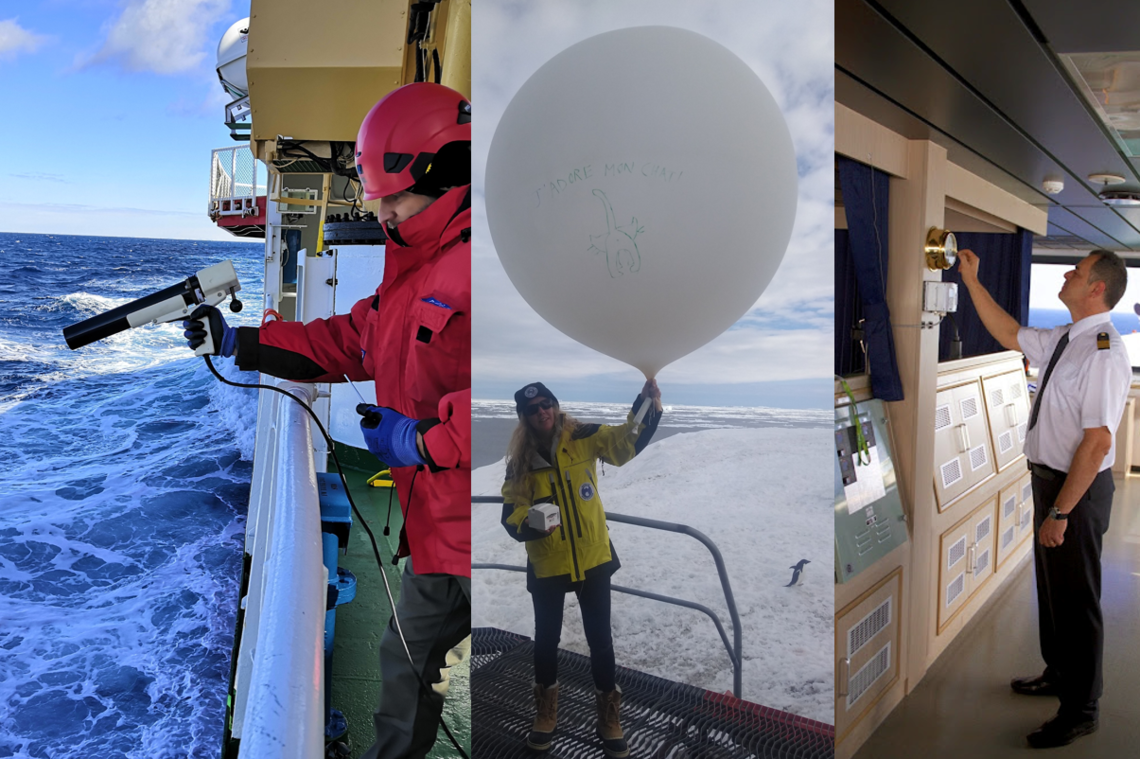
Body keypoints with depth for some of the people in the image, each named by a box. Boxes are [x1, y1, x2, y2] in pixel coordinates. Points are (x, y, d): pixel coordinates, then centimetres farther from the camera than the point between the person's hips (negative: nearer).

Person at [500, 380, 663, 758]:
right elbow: (511, 510, -4)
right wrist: (527, 524, -26)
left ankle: (609, 717, 29)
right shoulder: (520, 460, -5)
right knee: (546, 638, 14)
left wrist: (648, 404, -34)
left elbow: (627, 440, -17)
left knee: (599, 638, 9)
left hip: (592, 558, -1)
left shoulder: (583, 438, -8)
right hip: (546, 564, 1)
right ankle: (546, 713, 38)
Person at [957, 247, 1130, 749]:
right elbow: (1009, 335, 20)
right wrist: (972, 281, 17)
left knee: (1075, 599, 6)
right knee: (1050, 587, 24)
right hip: (1050, 478, 9)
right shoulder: (1062, 340, 3)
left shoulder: (1103, 352, -24)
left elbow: (1097, 442, -27)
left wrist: (1060, 511, -25)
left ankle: (1080, 710, 25)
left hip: (1079, 487, -9)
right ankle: (1058, 675, 45)